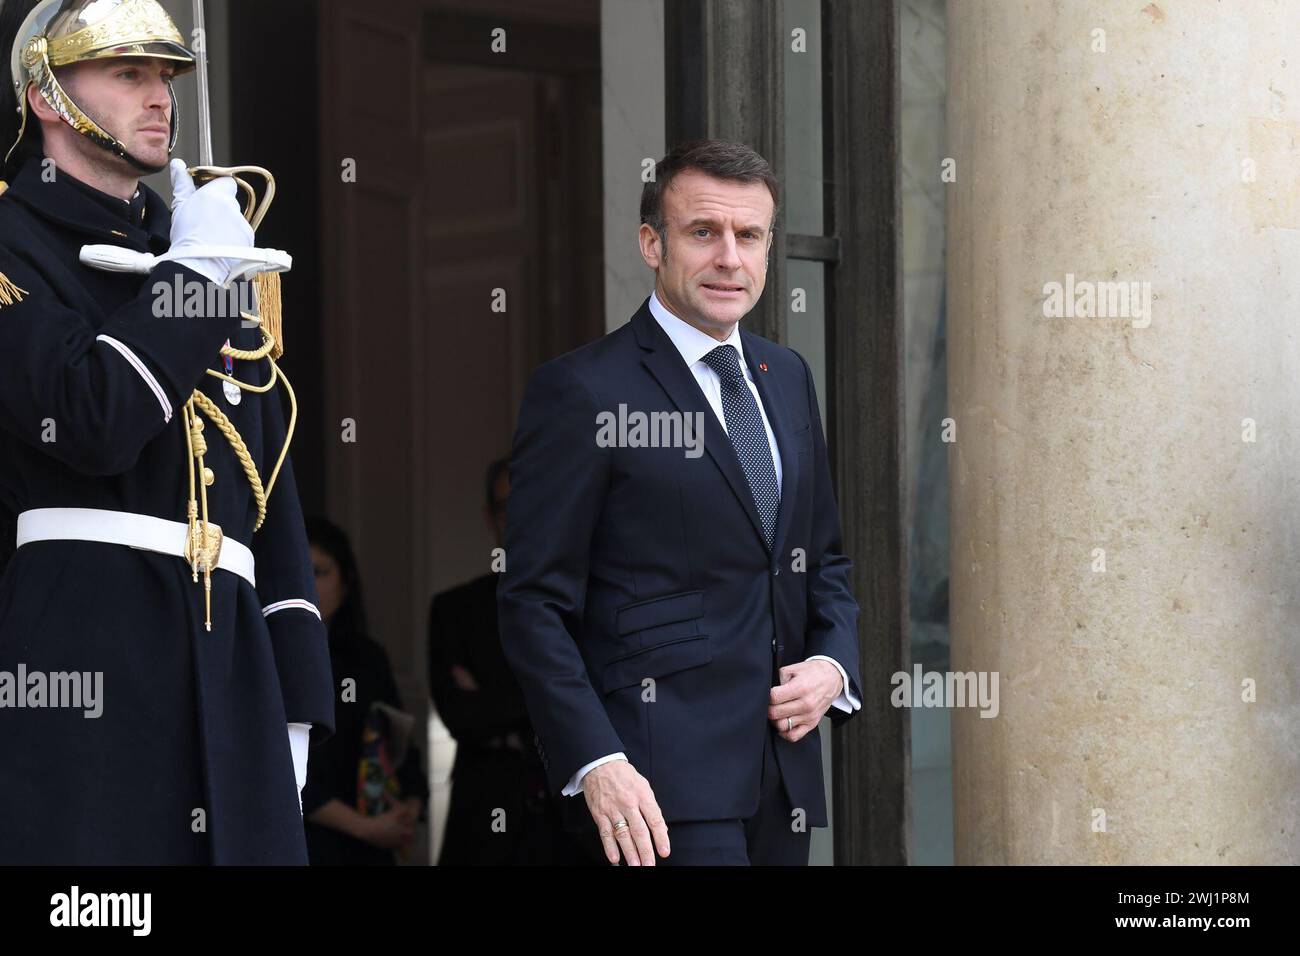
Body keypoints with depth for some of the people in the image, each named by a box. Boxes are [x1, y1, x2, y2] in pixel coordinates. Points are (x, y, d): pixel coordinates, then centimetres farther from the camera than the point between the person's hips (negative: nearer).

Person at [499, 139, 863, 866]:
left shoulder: (787, 377, 16)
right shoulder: (582, 392, -6)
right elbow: (535, 605, -8)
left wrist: (833, 665, 3)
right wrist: (595, 763, -18)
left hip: (784, 773, 7)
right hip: (666, 773, -7)